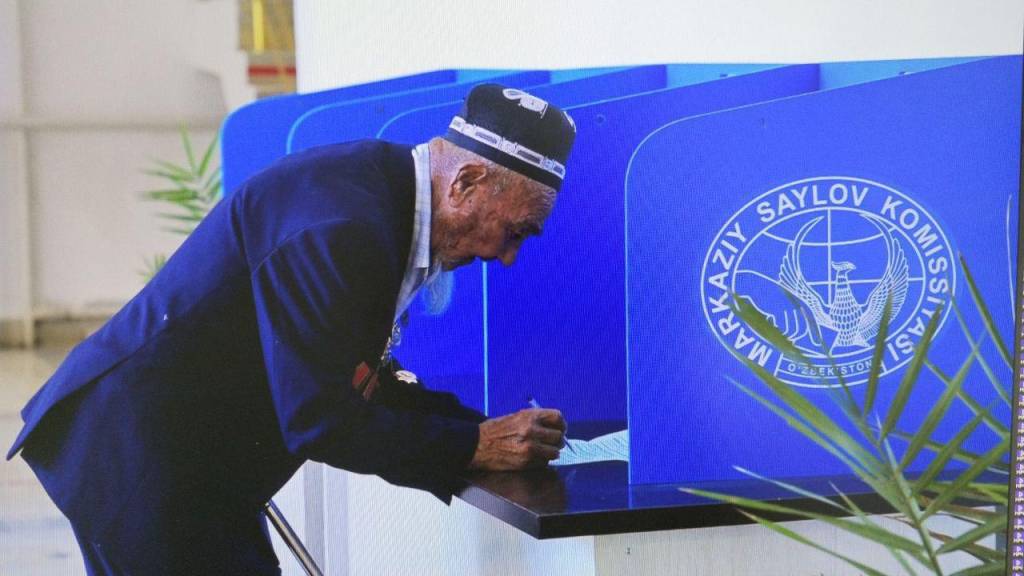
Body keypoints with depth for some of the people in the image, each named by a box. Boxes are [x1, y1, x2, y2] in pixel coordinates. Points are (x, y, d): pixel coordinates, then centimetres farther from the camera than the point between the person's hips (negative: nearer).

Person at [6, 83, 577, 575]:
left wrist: (483, 425, 0)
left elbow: (363, 380, 11)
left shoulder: (381, 184, 4)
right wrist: (475, 446, -18)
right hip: (139, 455, -9)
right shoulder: (337, 225, -26)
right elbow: (317, 422, -25)